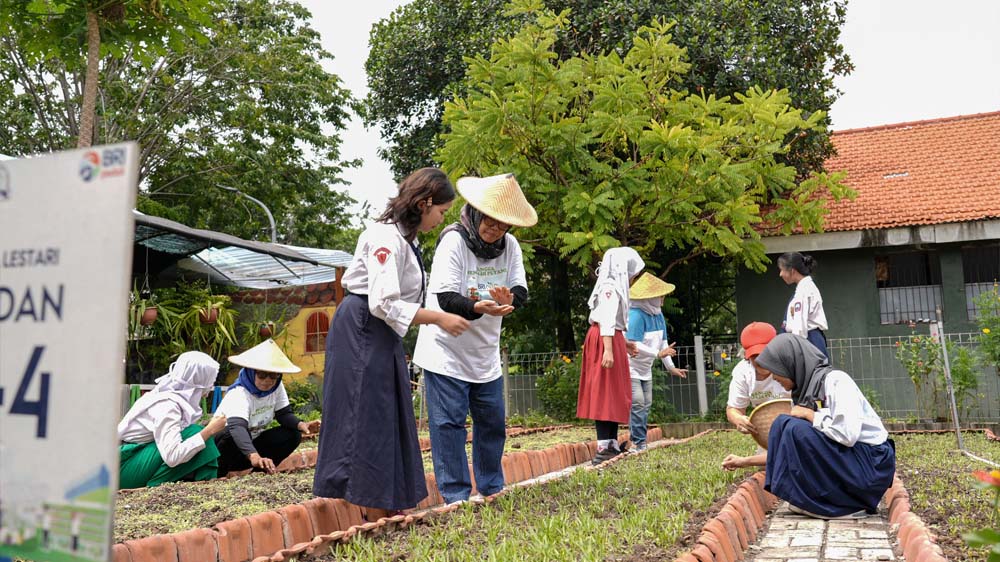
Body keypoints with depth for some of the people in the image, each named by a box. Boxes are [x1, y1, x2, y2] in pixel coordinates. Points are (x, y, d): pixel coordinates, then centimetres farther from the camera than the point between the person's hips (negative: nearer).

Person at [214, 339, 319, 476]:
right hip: (224, 443, -6)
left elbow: (284, 414, -5)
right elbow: (237, 427, -48)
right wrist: (254, 456, -66)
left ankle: (260, 470, -3)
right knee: (234, 435, -39)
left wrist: (301, 425, -29)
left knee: (293, 435, -13)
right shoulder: (239, 394, -31)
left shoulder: (276, 387, -10)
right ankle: (219, 473, -15)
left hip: (251, 444, 6)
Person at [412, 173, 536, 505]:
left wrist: (509, 299, -31)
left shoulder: (510, 245, -1)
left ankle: (492, 488, 28)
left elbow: (521, 291, -7)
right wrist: (479, 307, -44)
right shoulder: (453, 241, -18)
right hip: (446, 350, -6)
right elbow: (446, 298, -25)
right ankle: (456, 496, 7)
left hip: (486, 352, 6)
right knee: (448, 422, -3)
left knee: (493, 421, 13)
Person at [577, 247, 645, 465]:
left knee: (615, 395, 10)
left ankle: (612, 445, 15)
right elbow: (606, 320, -19)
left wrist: (623, 344, 22)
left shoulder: (615, 287, 20)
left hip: (612, 340, 10)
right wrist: (608, 349, -25)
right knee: (605, 394, -11)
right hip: (606, 341, -10)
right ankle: (604, 448, -11)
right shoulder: (610, 286, -9)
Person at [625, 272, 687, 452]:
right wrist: (659, 354, -28)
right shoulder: (635, 315, -24)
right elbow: (633, 345, -30)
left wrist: (671, 367, 7)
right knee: (637, 404, -13)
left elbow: (663, 342, 8)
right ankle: (639, 444, -7)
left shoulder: (658, 314, 3)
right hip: (630, 368, -9)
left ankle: (641, 443, 15)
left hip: (645, 368, 9)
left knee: (646, 405, 8)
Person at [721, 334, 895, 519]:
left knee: (795, 429, -22)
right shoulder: (803, 392, 8)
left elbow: (847, 434, -28)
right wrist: (746, 461, 14)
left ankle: (844, 505, -10)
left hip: (871, 464, -9)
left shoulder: (835, 380, -16)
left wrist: (810, 415, -13)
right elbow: (789, 450, 14)